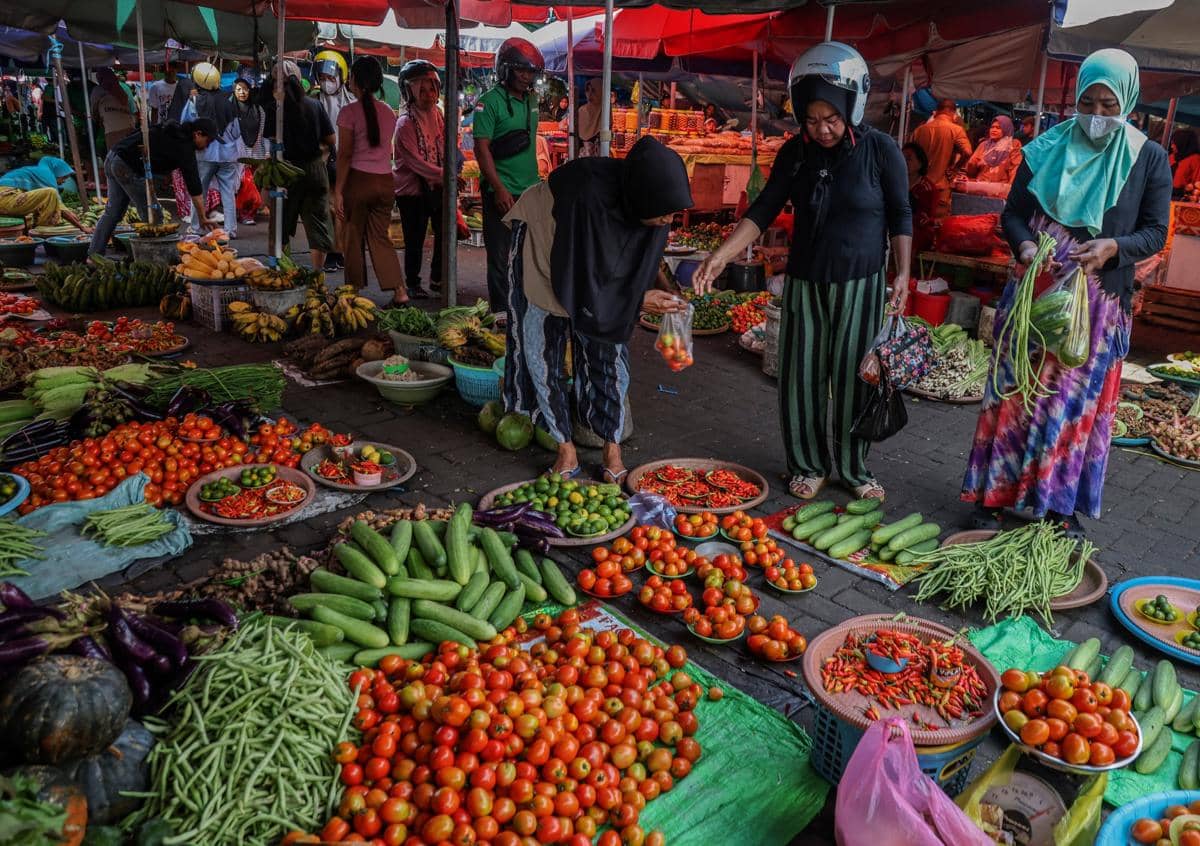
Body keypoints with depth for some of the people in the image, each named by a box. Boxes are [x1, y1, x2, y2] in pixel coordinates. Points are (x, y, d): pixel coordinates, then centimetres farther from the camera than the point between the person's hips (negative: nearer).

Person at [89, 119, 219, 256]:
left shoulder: (173, 129, 13)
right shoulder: (184, 147, -11)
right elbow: (194, 189, -9)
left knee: (112, 212, 15)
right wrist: (202, 218, -5)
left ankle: (93, 255, 19)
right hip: (128, 168, -9)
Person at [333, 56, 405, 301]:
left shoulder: (349, 112, -7)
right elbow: (386, 149, 11)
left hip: (358, 180, -4)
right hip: (386, 182, 5)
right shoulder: (388, 112, 8)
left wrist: (338, 191, -8)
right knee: (380, 237, 11)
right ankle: (399, 290, -1)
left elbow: (345, 155, -10)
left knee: (353, 240, 7)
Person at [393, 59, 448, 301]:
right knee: (414, 240, 0)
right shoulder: (405, 123, -13)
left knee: (445, 233, 8)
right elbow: (415, 161, -21)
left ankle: (437, 278, 24)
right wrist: (444, 175, -28)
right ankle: (412, 283, 15)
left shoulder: (439, 116, 7)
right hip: (412, 188, -6)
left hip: (436, 187, 6)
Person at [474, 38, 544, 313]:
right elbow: (481, 148, -14)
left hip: (530, 190, 7)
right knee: (501, 257, 1)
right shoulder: (490, 102, -9)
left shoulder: (531, 100, 13)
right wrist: (499, 189, -21)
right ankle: (501, 313, 9)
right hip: (501, 193, -7)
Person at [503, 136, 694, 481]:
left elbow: (643, 263, -3)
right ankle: (566, 449, 8)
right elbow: (576, 283, -33)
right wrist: (638, 299, -31)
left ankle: (613, 449, 8)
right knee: (543, 351, -3)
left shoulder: (647, 200, -22)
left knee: (608, 349, -1)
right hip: (543, 247, -4)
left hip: (598, 260, 5)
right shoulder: (589, 196, -40)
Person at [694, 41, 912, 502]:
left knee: (852, 377, 4)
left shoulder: (880, 150, -8)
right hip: (805, 282, 3)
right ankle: (810, 464, 22)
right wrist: (722, 256, -13)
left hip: (859, 283, -2)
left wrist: (903, 273, -6)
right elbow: (764, 209, -2)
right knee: (801, 376, 6)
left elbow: (900, 216, 0)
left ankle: (853, 468, 20)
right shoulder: (795, 152, -1)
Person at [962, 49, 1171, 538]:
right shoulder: (1047, 149, 2)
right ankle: (994, 495, 14)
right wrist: (1025, 246, -19)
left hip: (1100, 303, 0)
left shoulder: (1149, 160, 2)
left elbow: (1155, 232, 2)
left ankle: (1062, 505, 18)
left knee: (1081, 402, 6)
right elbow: (1012, 213, 3)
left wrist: (1113, 247, -19)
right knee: (1016, 392, 3)